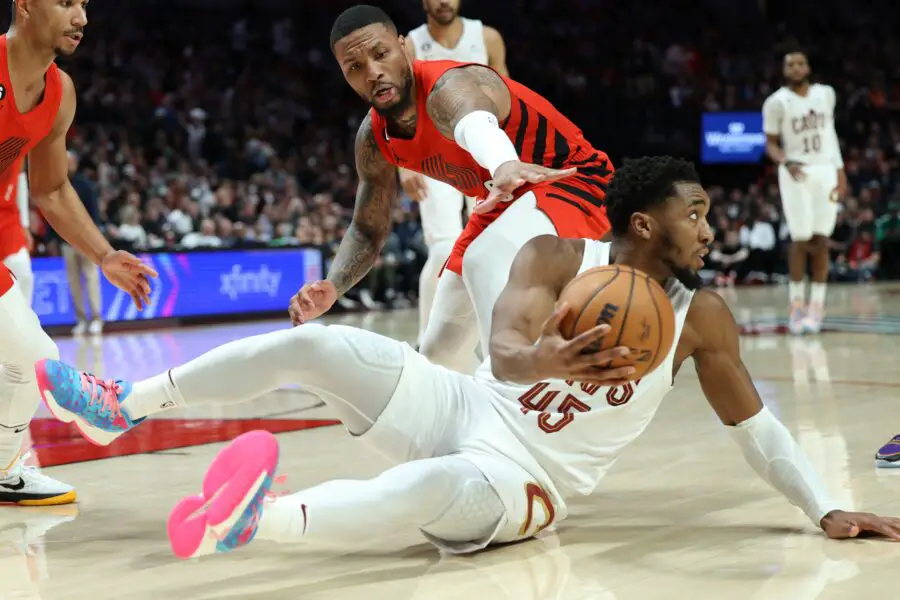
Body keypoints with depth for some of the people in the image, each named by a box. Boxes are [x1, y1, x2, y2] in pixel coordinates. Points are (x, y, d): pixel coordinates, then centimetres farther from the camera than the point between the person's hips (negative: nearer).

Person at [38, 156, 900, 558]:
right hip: (461, 407, 2)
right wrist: (542, 360, -47)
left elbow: (753, 423, 7)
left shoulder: (702, 318, -2)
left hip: (520, 479, -2)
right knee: (314, 343, -12)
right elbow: (502, 352, -23)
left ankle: (249, 524, -62)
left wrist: (824, 509, -4)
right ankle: (122, 406, 2)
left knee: (443, 487, -40)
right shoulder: (559, 256, -6)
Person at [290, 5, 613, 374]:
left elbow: (474, 122, -59)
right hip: (504, 201, 8)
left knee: (484, 260, -38)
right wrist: (331, 287, -15)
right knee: (439, 349, 11)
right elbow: (368, 231, 5)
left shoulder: (447, 86, -33)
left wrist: (504, 165, -83)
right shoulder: (373, 140, -8)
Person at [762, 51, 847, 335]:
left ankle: (817, 305, 3)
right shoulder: (776, 102, -6)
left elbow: (829, 133, 15)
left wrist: (840, 170, 10)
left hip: (826, 171, 3)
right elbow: (770, 143, -3)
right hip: (796, 174, -3)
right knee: (800, 241, -5)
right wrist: (786, 163, -22)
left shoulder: (826, 94, 6)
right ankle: (796, 305, 7)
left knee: (821, 241, -1)